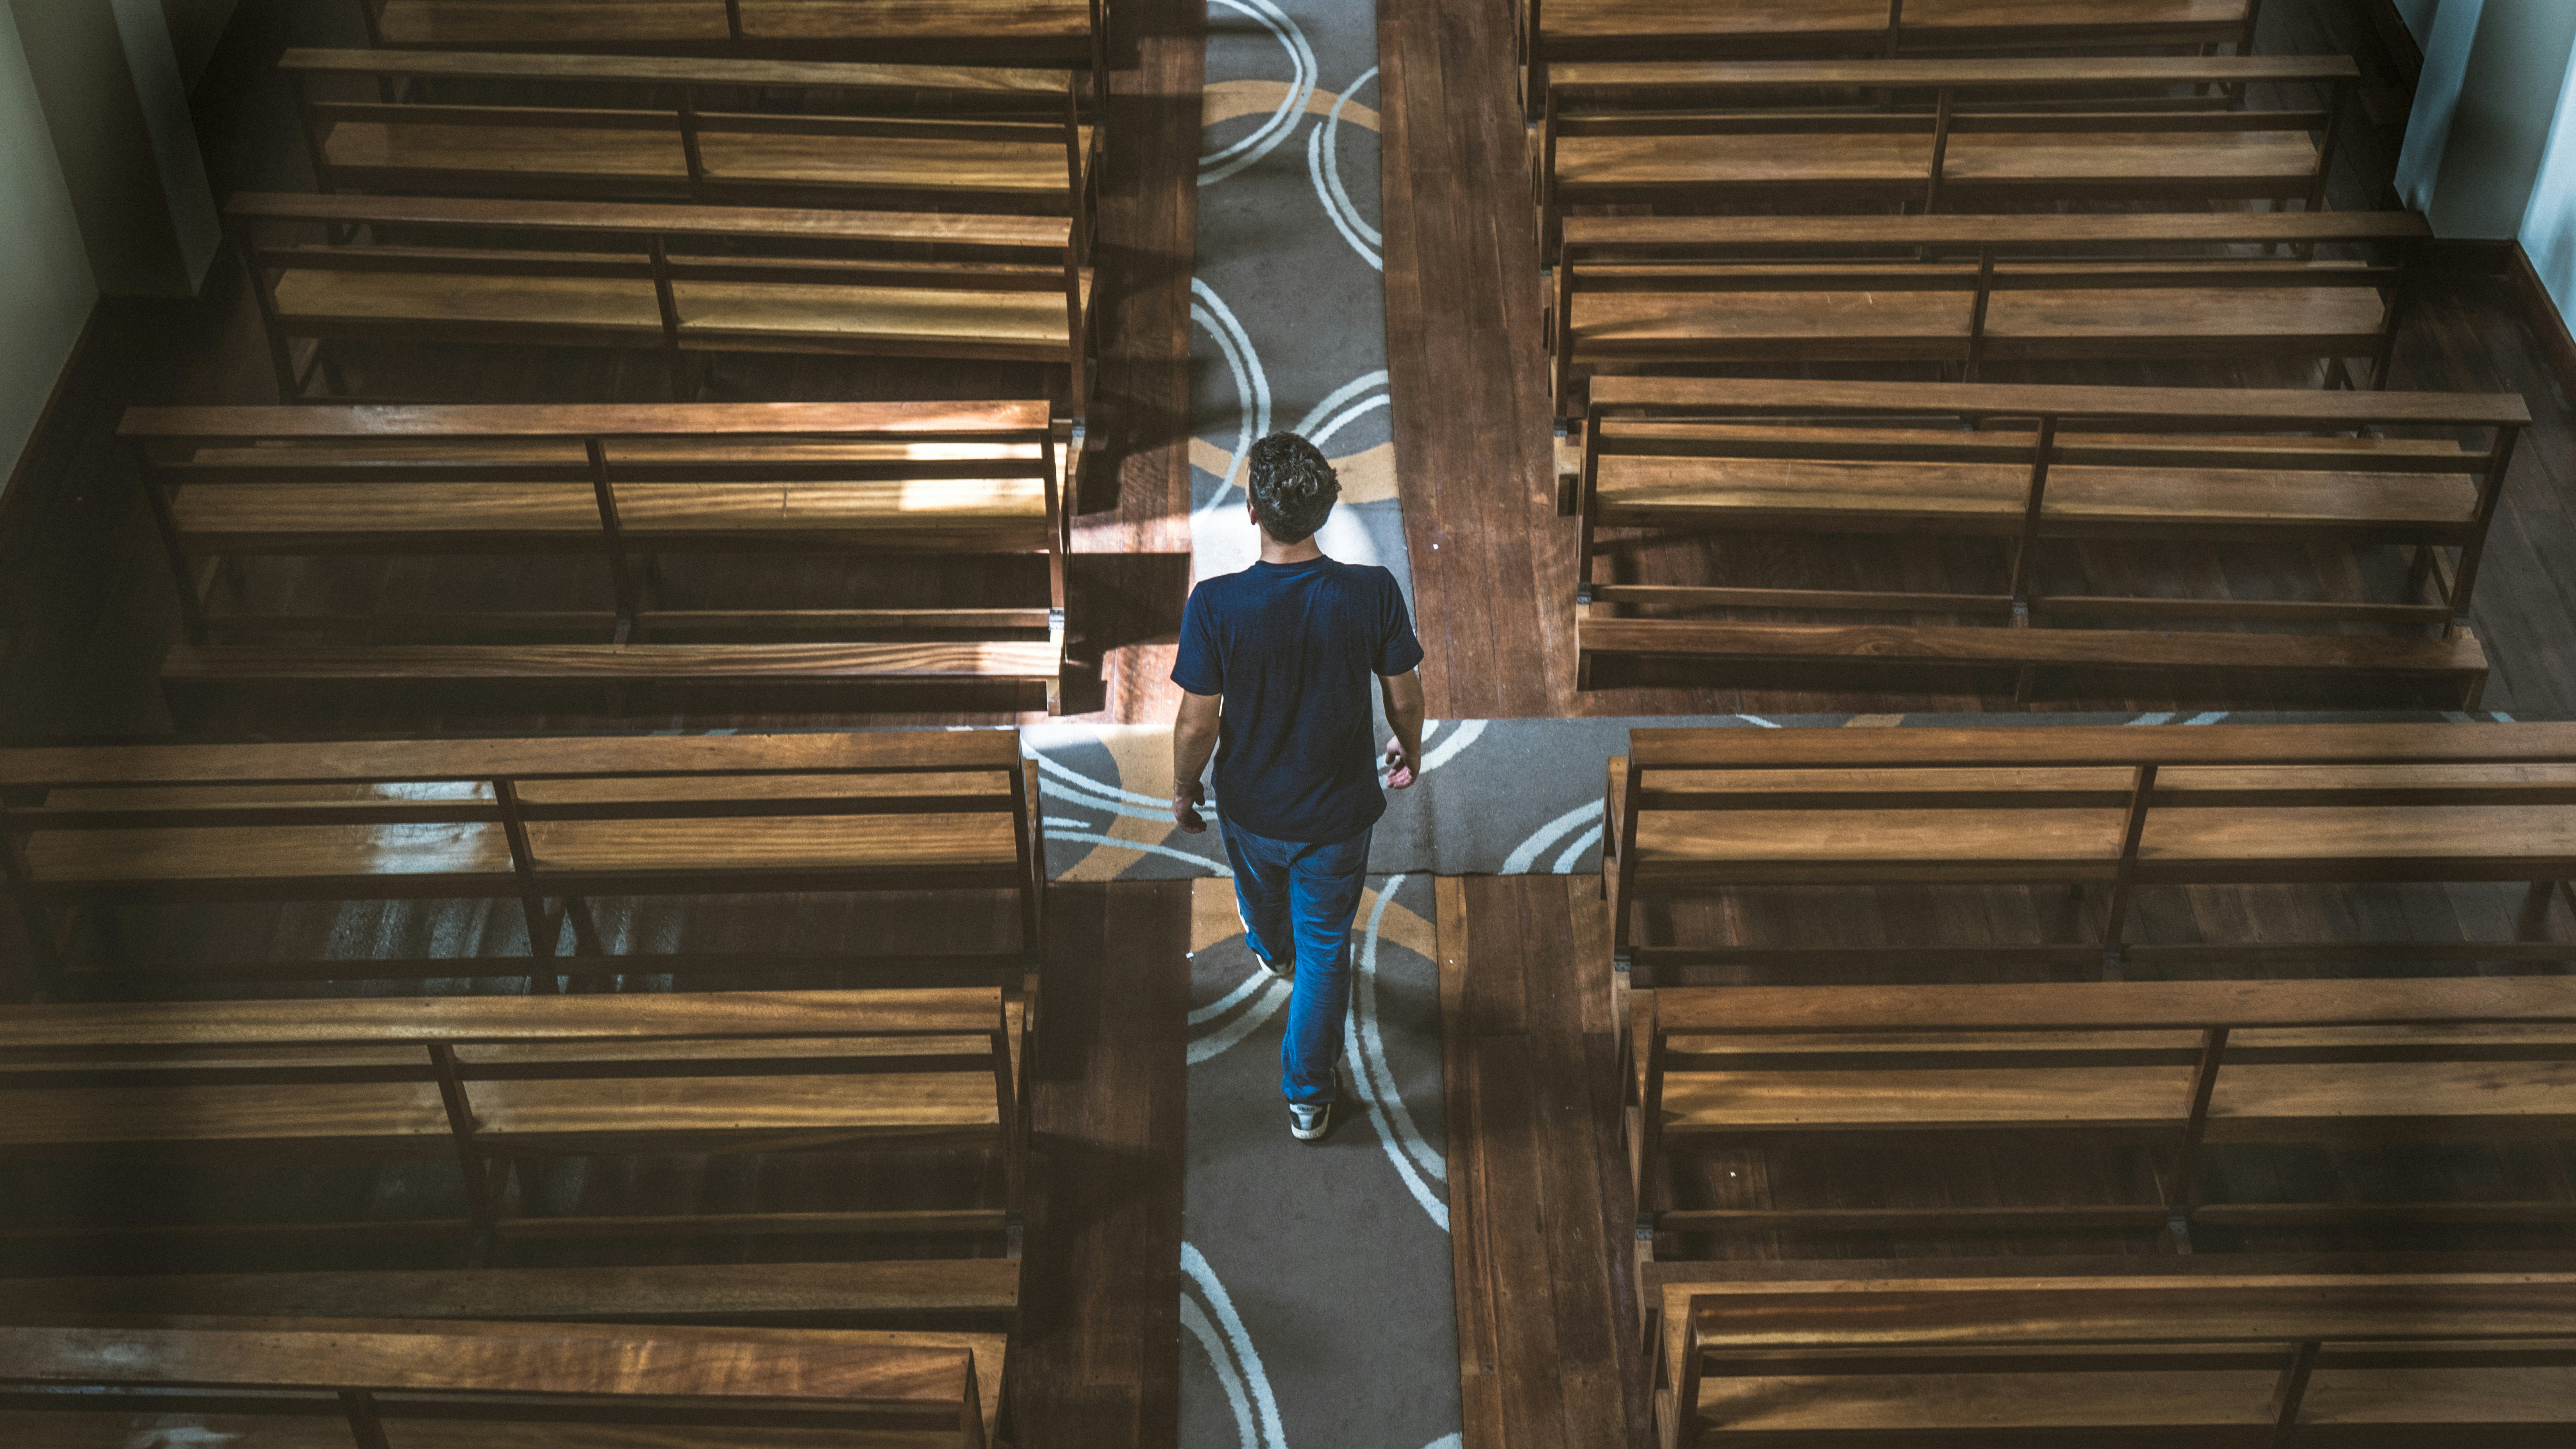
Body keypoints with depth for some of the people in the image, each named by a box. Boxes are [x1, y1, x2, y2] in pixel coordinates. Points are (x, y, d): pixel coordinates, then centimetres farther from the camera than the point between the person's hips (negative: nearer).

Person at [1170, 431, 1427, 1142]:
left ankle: (1274, 953, 70)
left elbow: (1198, 723, -19)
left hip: (1251, 805, 1)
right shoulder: (1374, 593, -25)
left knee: (1262, 893, 35)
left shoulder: (1215, 604, -29)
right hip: (1338, 810, -1)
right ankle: (1309, 1097, 33)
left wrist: (1184, 790, 2)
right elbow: (1404, 695, -10)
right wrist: (1409, 749, 13)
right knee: (1326, 950, 20)